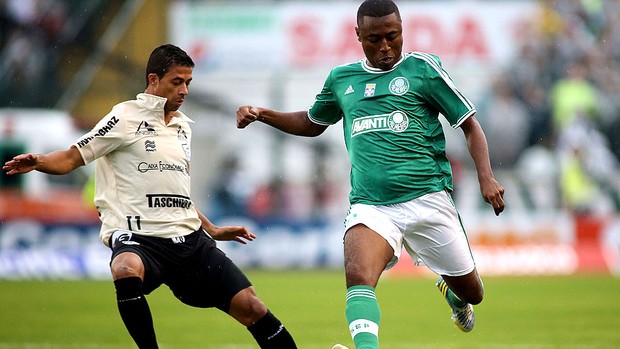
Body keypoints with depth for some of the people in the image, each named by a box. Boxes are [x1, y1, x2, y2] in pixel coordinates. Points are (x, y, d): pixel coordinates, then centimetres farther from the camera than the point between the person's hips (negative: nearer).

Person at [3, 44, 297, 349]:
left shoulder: (183, 125, 19)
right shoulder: (126, 117, -1)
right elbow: (72, 158, -4)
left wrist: (212, 230, 36)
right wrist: (36, 162, -24)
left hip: (190, 238, 6)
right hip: (138, 240, -6)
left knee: (251, 307, -3)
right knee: (127, 270, -41)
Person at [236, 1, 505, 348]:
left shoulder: (422, 67, 1)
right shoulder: (342, 79, 13)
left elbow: (470, 126, 3)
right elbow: (312, 123, 32)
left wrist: (486, 177, -11)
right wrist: (261, 114, 17)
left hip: (427, 199, -1)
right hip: (370, 206, 1)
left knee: (472, 293, 12)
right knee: (358, 276, -30)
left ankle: (452, 294, 49)